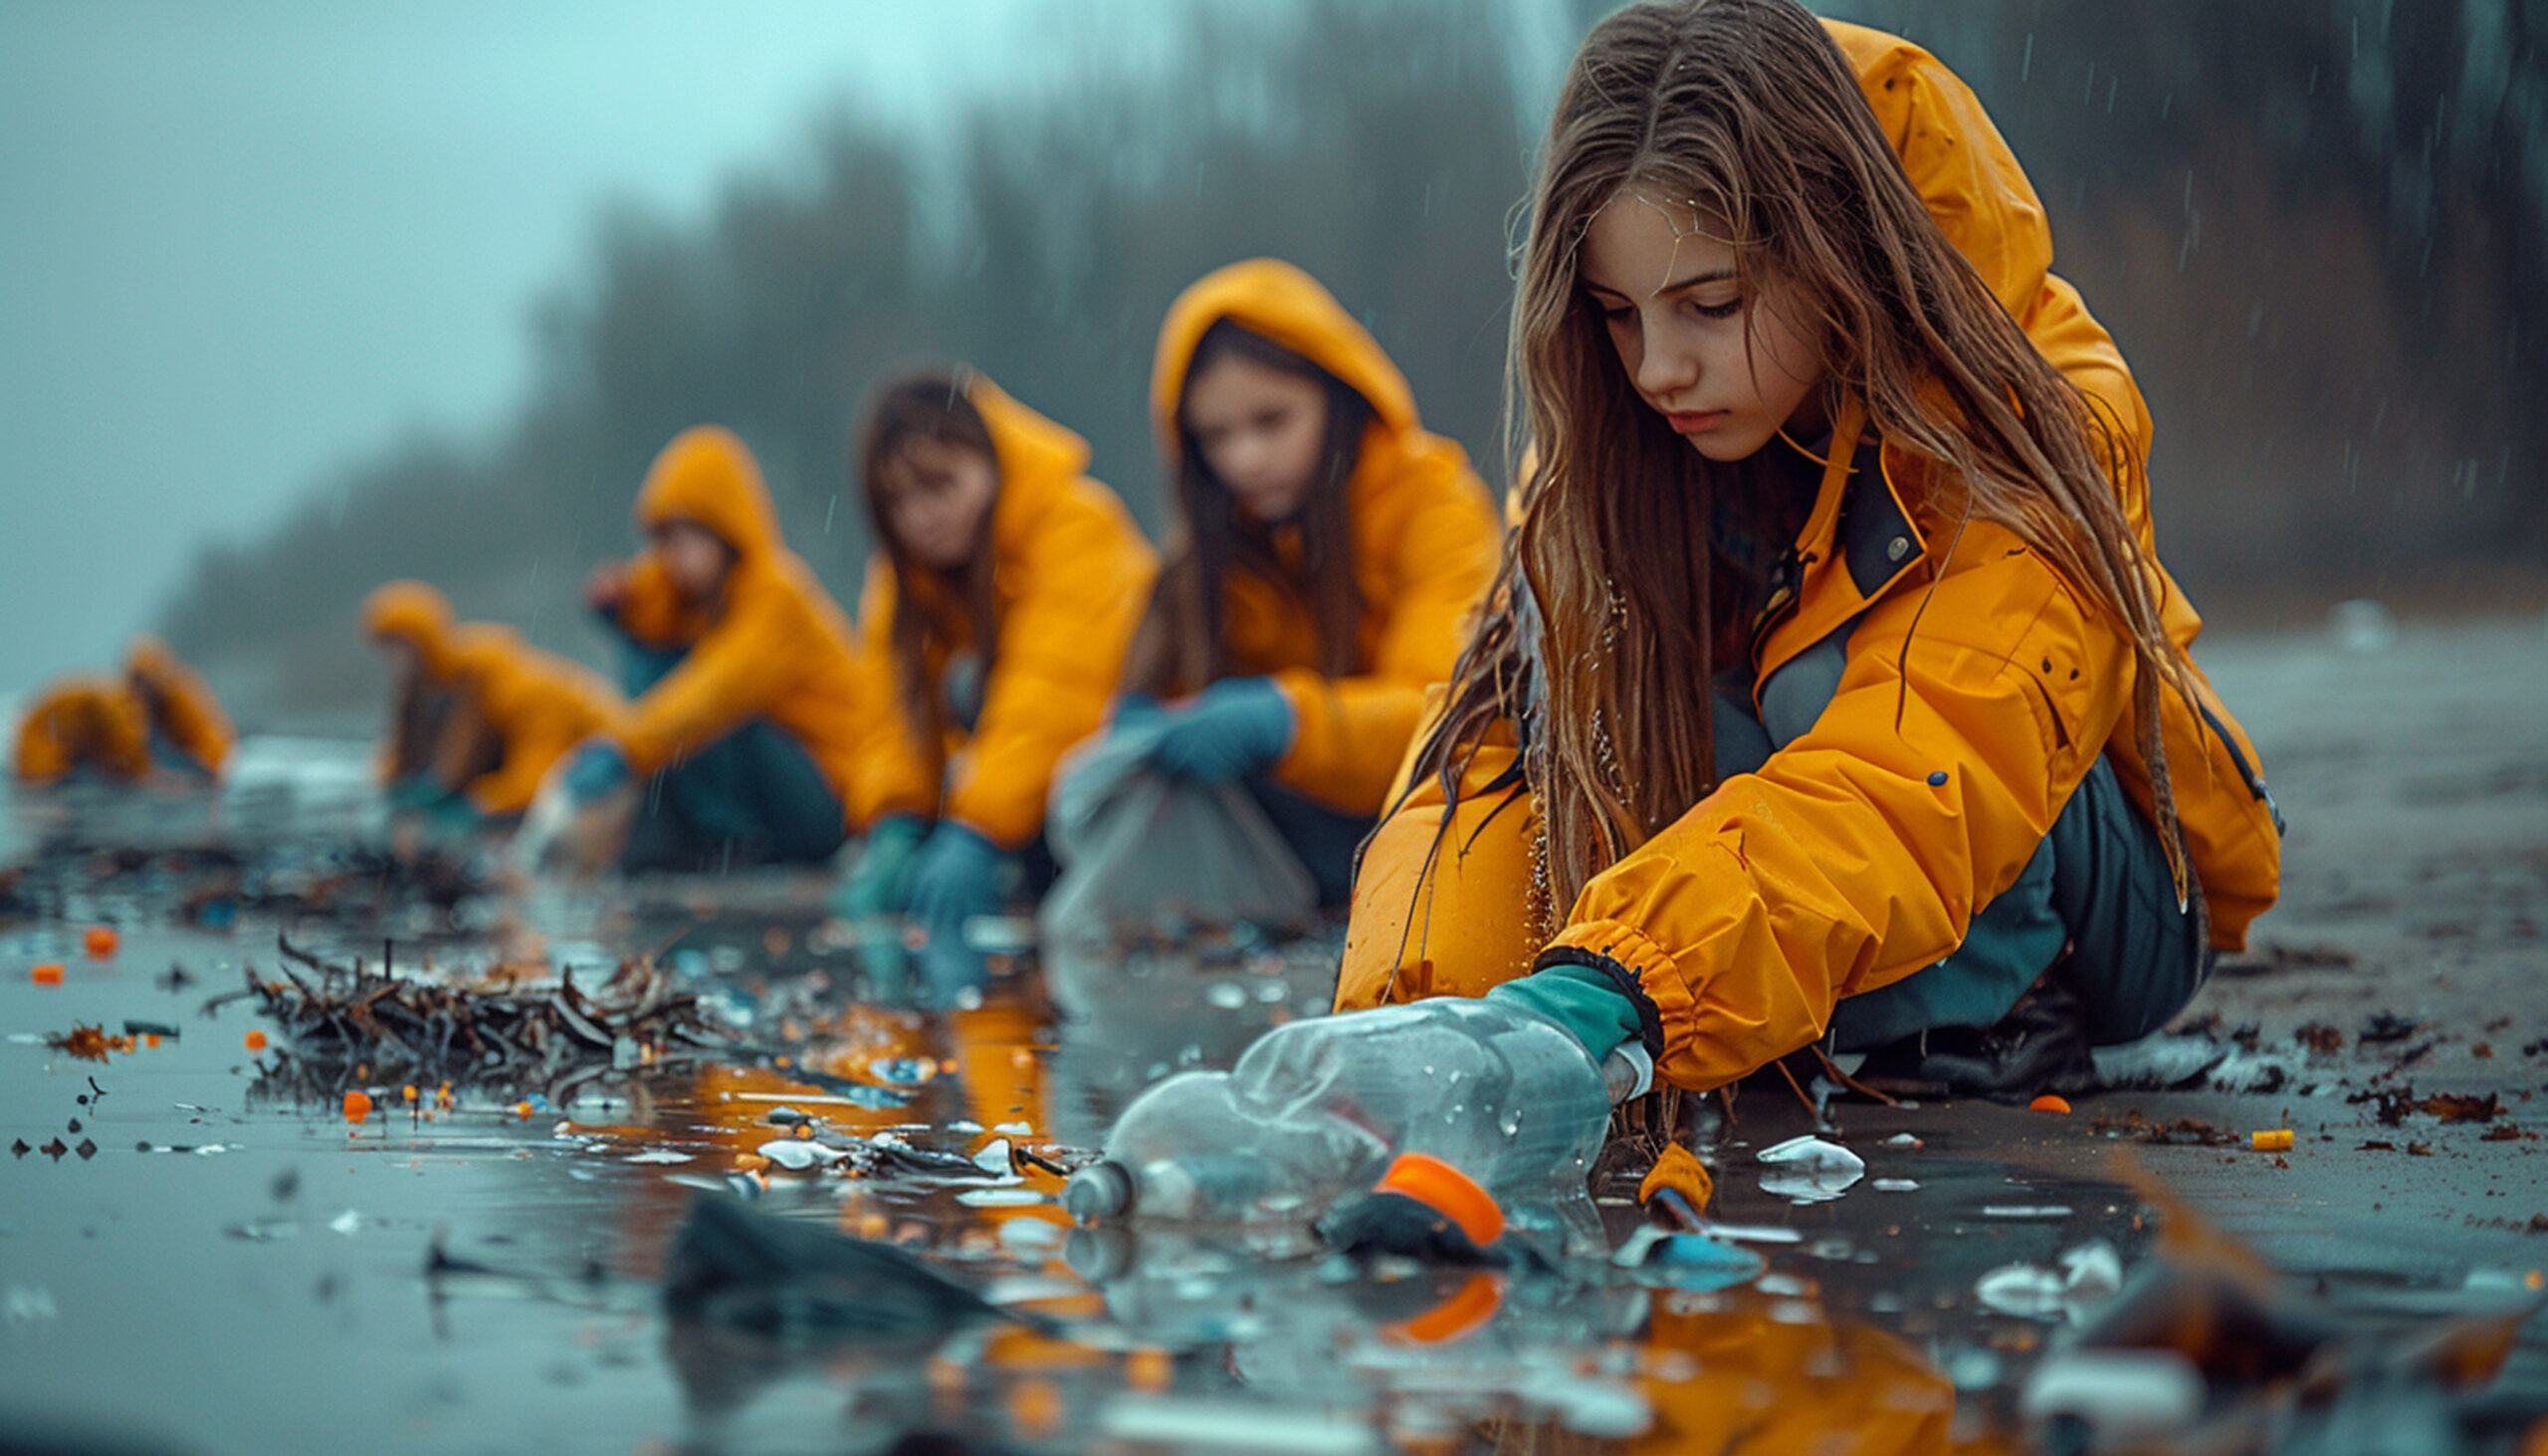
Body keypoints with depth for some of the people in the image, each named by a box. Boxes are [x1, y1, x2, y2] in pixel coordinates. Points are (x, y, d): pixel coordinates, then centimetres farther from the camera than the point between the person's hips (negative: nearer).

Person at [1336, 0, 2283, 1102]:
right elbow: (1510, 722, -20)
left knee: (1820, 680, -33)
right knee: (1575, 633, -23)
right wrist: (1412, 1017, -40)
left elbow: (1914, 784, -44)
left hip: (2105, 920, -4)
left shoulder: (2026, 434, -29)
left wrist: (1617, 988, -60)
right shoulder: (1616, 442, -14)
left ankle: (1991, 1028, -16)